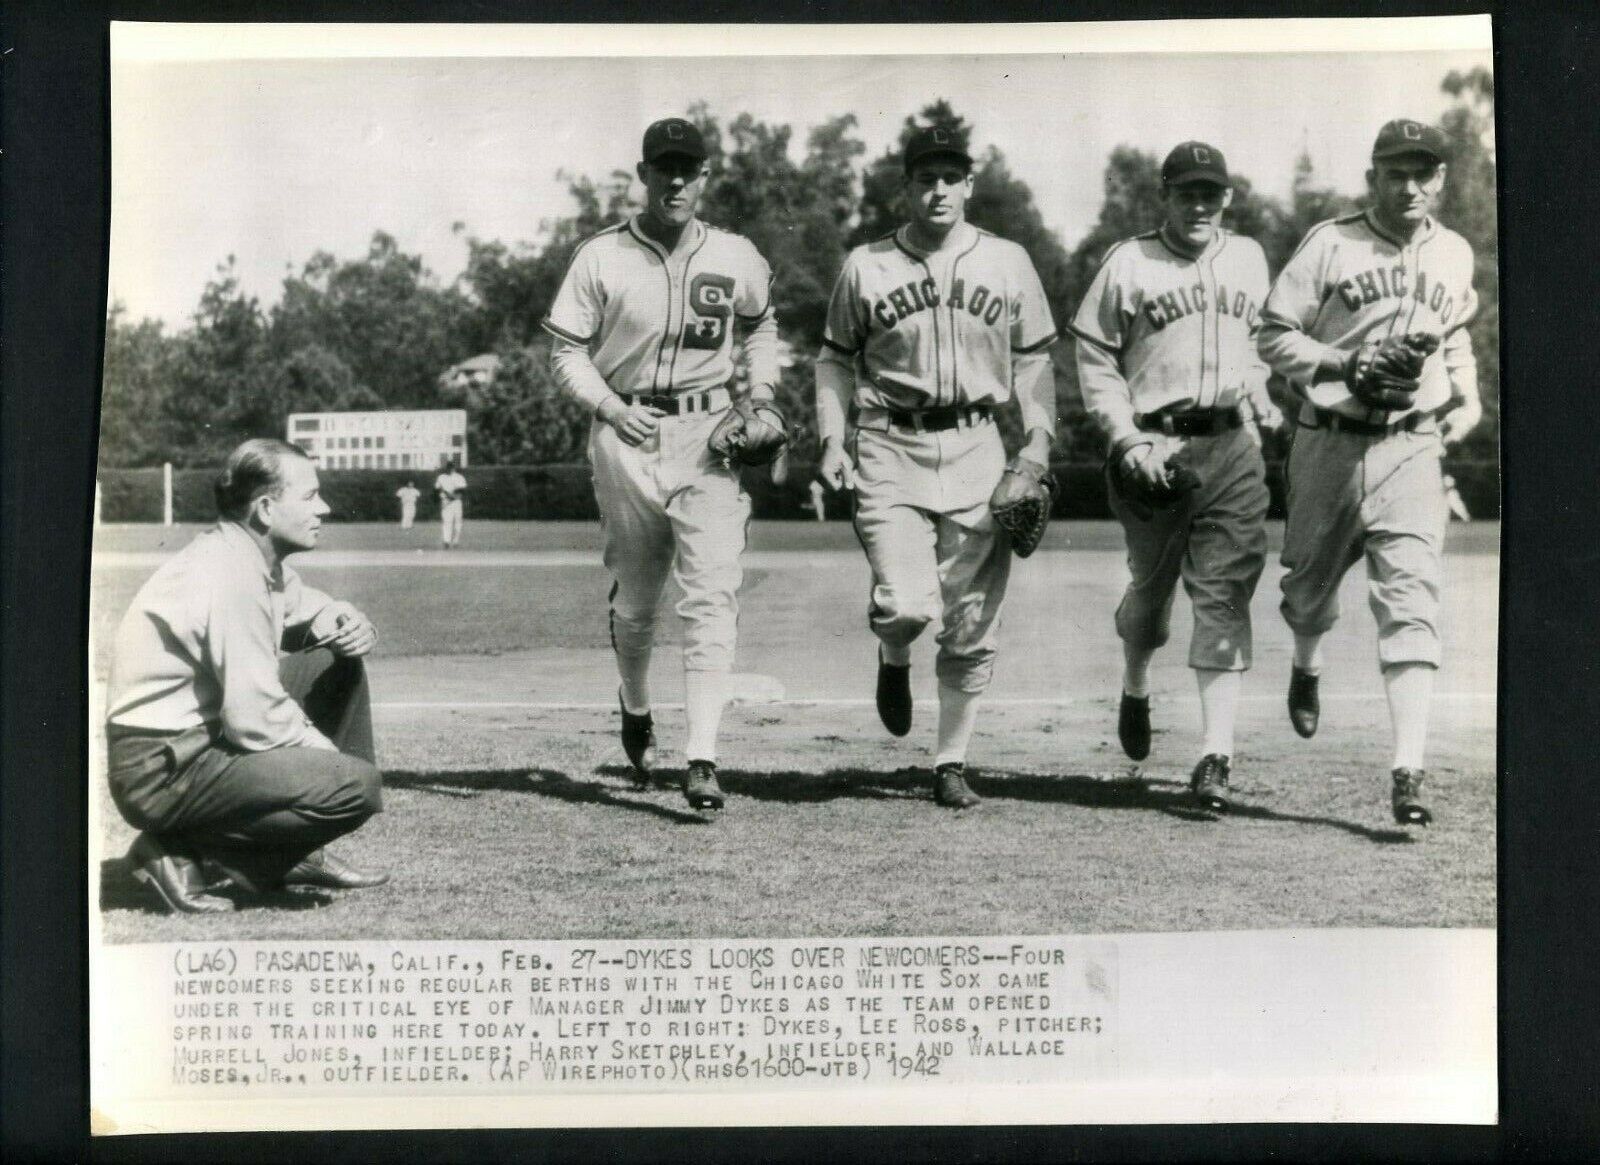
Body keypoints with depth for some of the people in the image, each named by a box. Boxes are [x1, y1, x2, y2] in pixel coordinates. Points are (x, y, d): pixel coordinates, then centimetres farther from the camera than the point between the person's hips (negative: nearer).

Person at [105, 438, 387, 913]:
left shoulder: (258, 555, 6)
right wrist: (331, 755, -7)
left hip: (207, 735, 10)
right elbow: (257, 719, -24)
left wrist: (351, 624, -2)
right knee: (358, 785, -21)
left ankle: (301, 855, 14)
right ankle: (183, 853, -7)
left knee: (338, 662, 13)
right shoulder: (229, 575, -23)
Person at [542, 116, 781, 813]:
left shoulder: (739, 259, 6)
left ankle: (701, 760, -15)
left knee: (712, 594, -13)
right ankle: (636, 709, 39)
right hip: (626, 437, 0)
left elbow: (761, 325, 24)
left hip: (709, 436, 0)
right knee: (633, 600, 10)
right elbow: (566, 351, 2)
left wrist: (761, 387, 6)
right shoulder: (600, 258, 0)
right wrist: (611, 407, -14)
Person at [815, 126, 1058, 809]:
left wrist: (1039, 443, 3)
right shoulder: (865, 267, 4)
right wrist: (831, 439, 0)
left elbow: (1033, 358, 12)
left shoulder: (1008, 264, 7)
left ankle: (951, 764, 16)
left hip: (977, 450, 2)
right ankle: (893, 657, 21)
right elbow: (835, 359, 11)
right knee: (909, 604, -17)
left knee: (973, 625, 2)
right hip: (891, 450, -2)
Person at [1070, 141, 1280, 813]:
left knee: (1224, 595, -7)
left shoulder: (1248, 259, 14)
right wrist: (1129, 441, -11)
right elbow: (1094, 358, -2)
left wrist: (1262, 402, 17)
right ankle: (1135, 689, 42)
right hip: (1154, 447, -2)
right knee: (1152, 585, 10)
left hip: (1233, 445, 2)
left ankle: (1215, 754, -9)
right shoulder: (1128, 263, -1)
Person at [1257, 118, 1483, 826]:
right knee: (1311, 581, 13)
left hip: (1411, 449, 2)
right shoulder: (1330, 244, -3)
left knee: (1411, 598, -11)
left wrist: (1468, 395, 12)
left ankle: (1408, 773, -15)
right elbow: (1273, 336, -3)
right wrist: (1343, 364, -17)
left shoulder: (1455, 255, 11)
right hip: (1330, 443, -1)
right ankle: (1307, 667, 50)